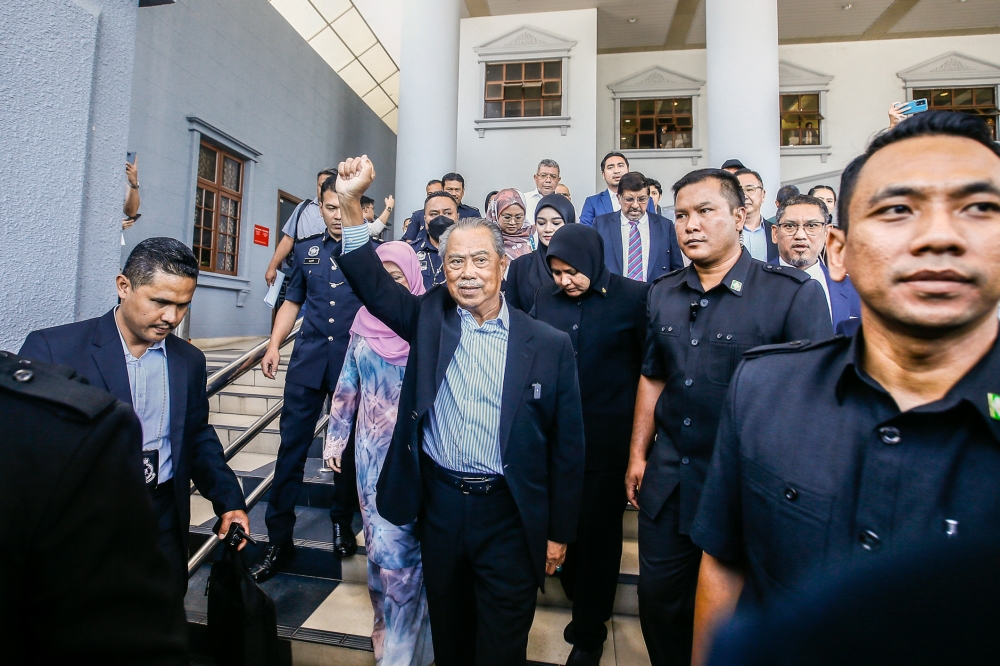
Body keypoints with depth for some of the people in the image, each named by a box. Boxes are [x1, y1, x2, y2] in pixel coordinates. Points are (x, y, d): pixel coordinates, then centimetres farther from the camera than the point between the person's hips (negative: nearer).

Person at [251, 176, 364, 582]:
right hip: (308, 360, 3)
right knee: (291, 445, 2)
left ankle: (343, 523, 29)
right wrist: (274, 345, 7)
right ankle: (279, 538, 15)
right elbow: (292, 302, 17)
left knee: (348, 446, 9)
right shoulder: (306, 251, 13)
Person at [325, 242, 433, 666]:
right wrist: (335, 437, 11)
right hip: (373, 450, 3)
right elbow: (348, 384, 10)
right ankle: (391, 625, 35)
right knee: (383, 540, 10)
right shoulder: (364, 321, 1)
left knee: (404, 542, 4)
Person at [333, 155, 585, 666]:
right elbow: (372, 283, -9)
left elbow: (567, 446, -4)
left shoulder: (549, 345, -8)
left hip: (510, 516, -2)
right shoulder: (429, 319, 0)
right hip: (439, 505, 3)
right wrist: (350, 202, -22)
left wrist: (559, 533, 0)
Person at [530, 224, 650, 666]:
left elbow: (652, 365, -3)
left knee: (598, 533, 11)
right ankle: (581, 597, 42)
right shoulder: (546, 297, 3)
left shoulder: (634, 297, -8)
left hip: (608, 439, -3)